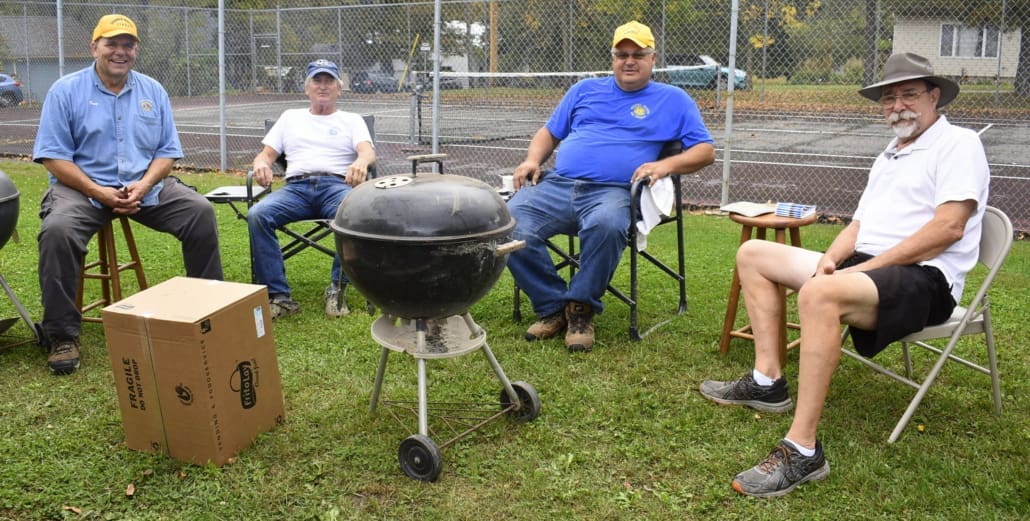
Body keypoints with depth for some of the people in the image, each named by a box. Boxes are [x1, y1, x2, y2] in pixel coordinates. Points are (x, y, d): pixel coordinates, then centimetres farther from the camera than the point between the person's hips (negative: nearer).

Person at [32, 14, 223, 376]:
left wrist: (143, 186, -14)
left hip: (146, 187, 3)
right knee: (57, 230, -31)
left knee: (200, 211, -19)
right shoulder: (66, 91, -1)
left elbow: (167, 151, 6)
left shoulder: (153, 91, 8)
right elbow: (53, 156, -6)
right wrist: (100, 193, -18)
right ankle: (62, 336, -18)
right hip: (83, 188, -2)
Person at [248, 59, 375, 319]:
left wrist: (362, 162, -26)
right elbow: (266, 154, 21)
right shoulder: (290, 117, 28)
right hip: (296, 187, 2)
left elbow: (368, 151, 1)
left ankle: (337, 290, -24)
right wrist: (261, 164, -6)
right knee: (257, 215, -29)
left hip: (338, 185, -2)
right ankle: (279, 296, -27)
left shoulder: (352, 120, 20)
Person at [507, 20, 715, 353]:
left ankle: (581, 307, -16)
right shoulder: (585, 90, 24)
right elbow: (549, 133, 27)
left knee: (606, 225, -40)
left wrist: (666, 165, -9)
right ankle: (553, 307, -8)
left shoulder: (672, 100, 16)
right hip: (556, 185, 3)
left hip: (612, 192, -3)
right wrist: (532, 160, 5)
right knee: (510, 227, -26)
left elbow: (705, 150, 10)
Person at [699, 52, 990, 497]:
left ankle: (803, 451, -37)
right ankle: (767, 382, 1)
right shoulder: (889, 156, 25)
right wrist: (829, 260, -3)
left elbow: (948, 227, -17)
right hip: (867, 265, 10)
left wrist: (869, 266, -18)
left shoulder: (958, 144, -2)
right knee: (753, 254, 7)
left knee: (819, 294, -40)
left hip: (923, 278, -9)